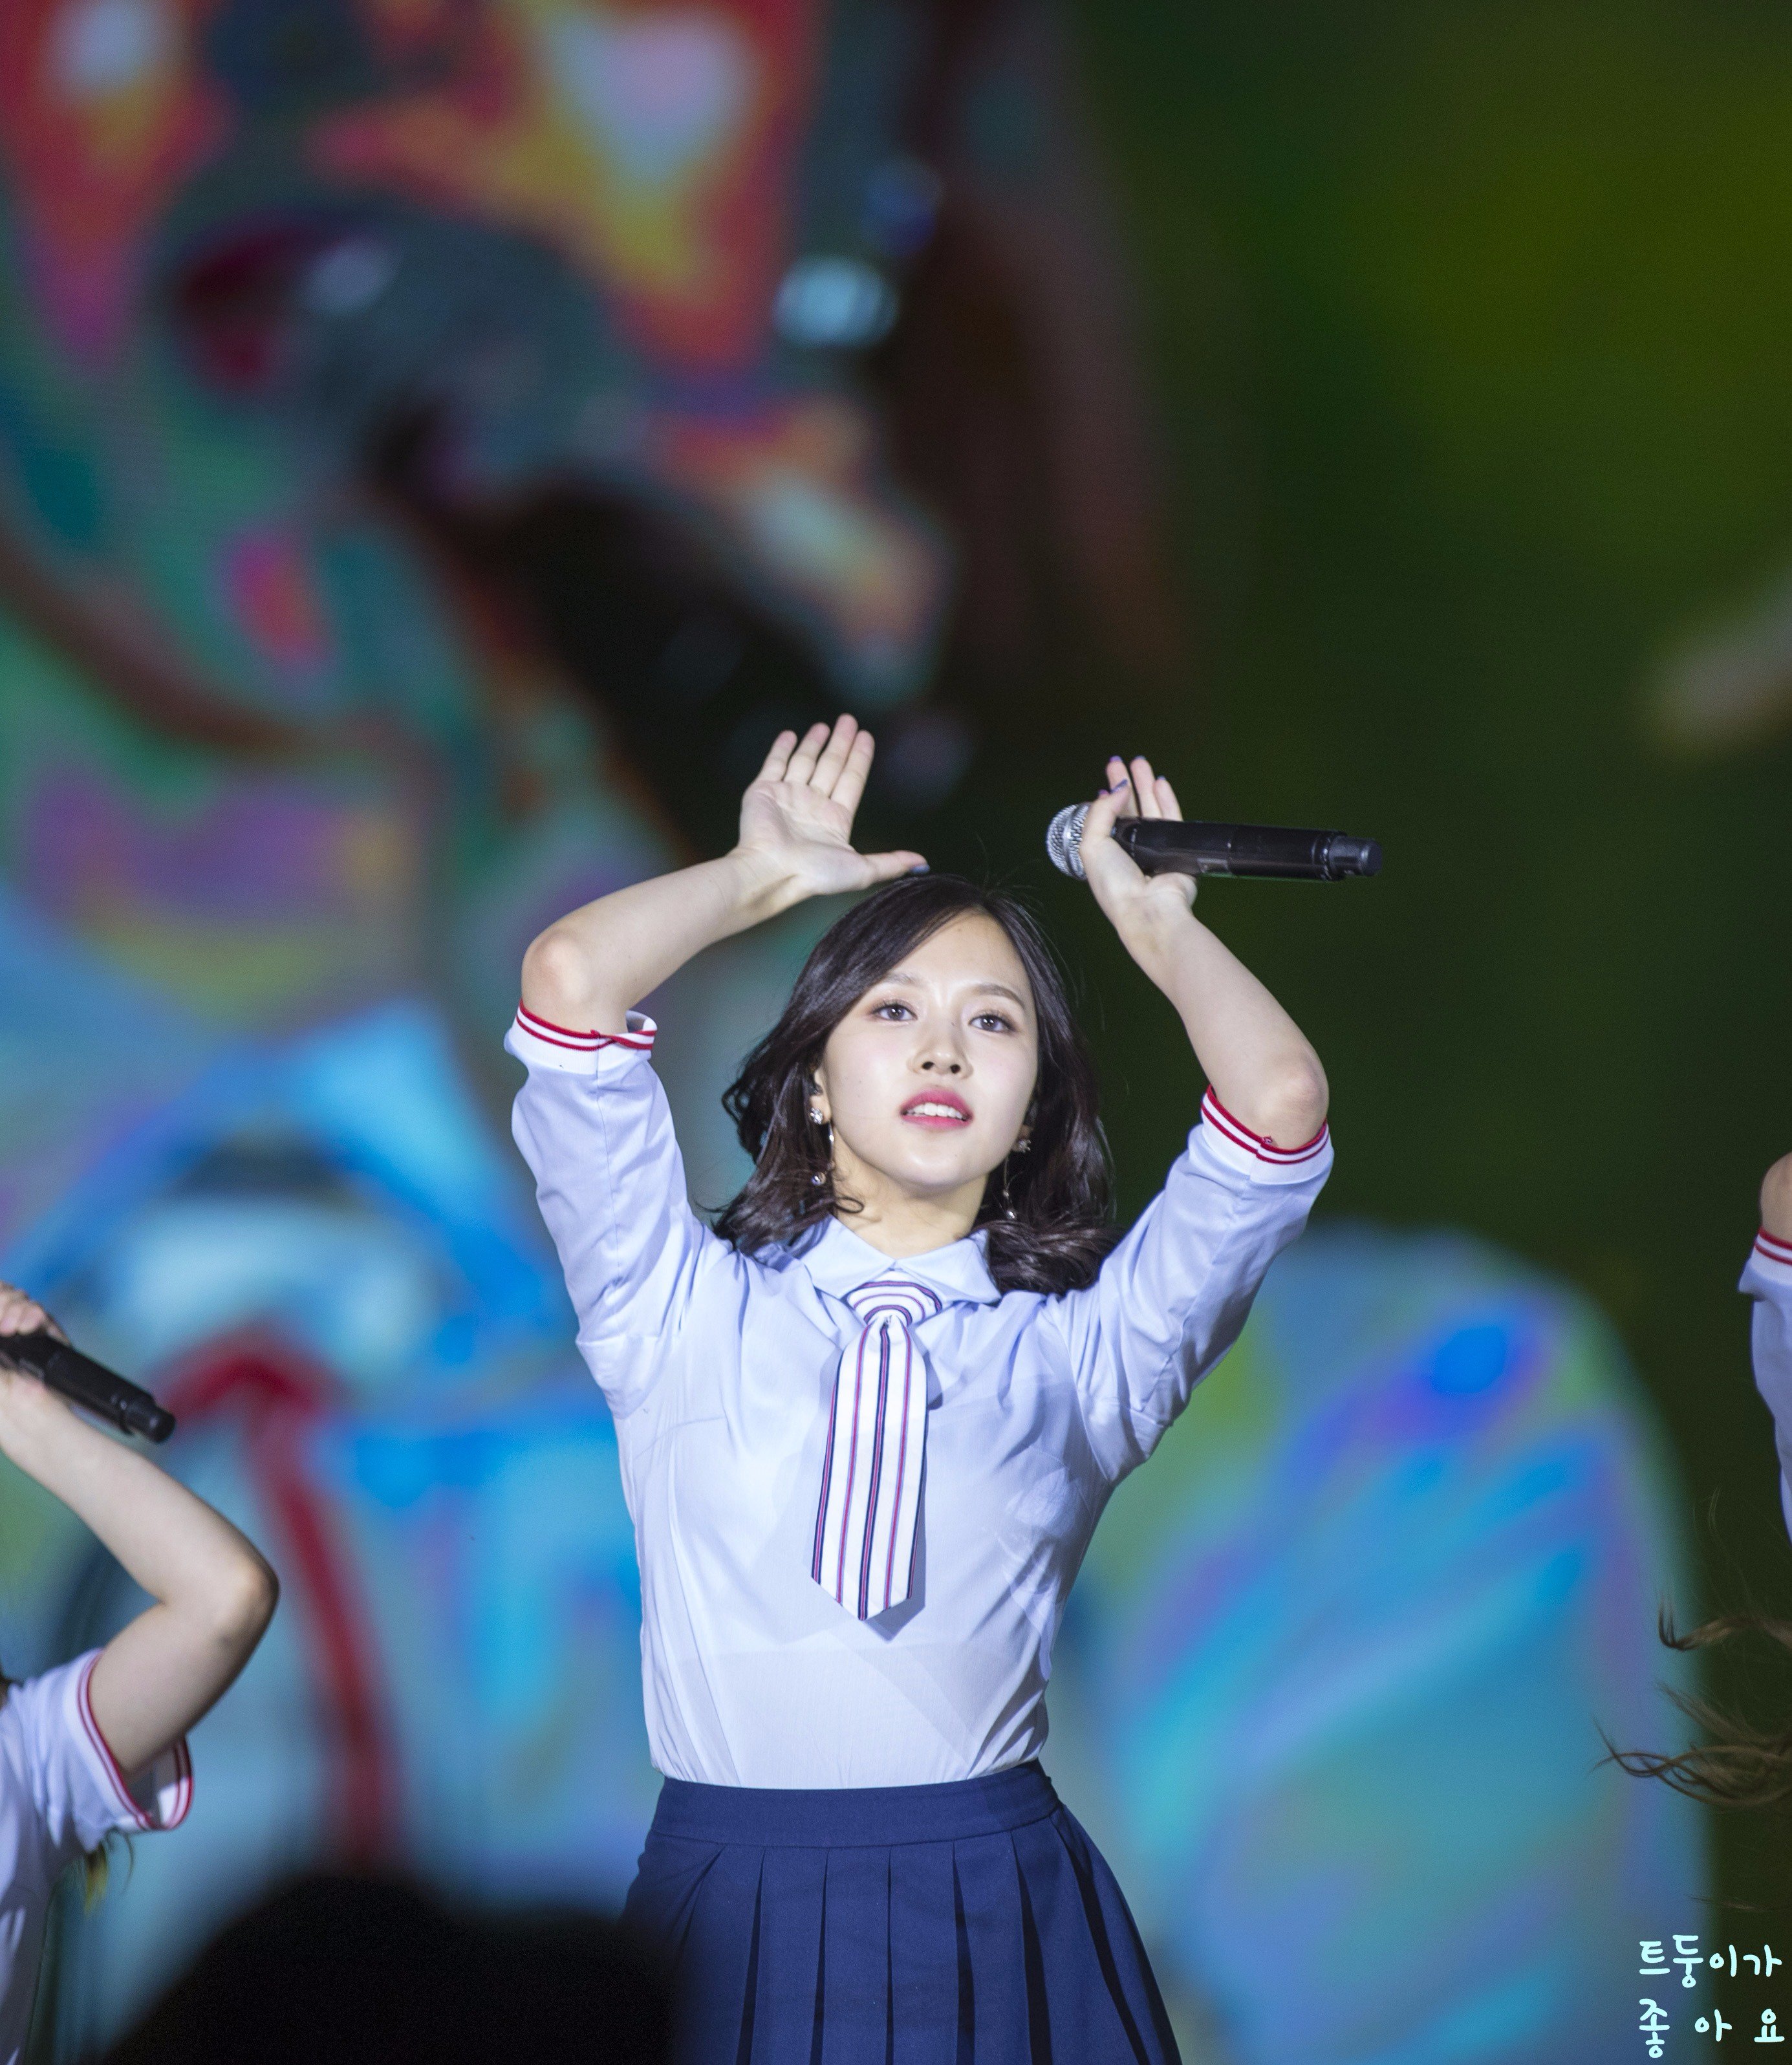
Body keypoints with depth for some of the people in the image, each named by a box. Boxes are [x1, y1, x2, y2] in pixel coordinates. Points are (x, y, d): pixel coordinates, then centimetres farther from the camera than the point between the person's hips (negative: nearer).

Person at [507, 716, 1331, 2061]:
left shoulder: (1079, 1348, 8)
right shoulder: (685, 1309, 7)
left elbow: (1281, 1101, -5)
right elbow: (571, 983, -3)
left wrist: (1155, 922, 12)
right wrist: (766, 877, 12)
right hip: (733, 1913, 0)